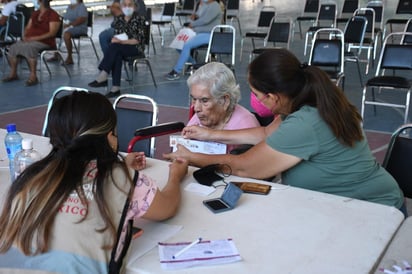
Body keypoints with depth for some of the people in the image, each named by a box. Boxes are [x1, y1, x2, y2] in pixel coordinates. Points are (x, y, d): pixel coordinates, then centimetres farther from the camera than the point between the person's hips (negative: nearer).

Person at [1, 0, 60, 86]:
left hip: (45, 42, -7)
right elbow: (28, 27, 22)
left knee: (29, 47, -38)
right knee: (13, 47, -15)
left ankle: (33, 76, -37)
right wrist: (25, 36, -1)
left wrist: (36, 38, -22)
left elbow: (52, 33, -15)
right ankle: (13, 74, -4)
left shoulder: (53, 15, -6)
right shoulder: (35, 13, 19)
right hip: (30, 40, 7)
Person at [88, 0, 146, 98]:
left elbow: (138, 40, -11)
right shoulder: (118, 19, 11)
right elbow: (116, 36, 15)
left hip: (136, 48, -4)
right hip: (120, 49, 4)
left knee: (114, 46, -32)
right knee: (117, 56, -33)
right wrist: (115, 40, -11)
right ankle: (115, 88, -38)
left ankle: (103, 77, -35)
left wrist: (121, 41, -21)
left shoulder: (139, 19, -4)